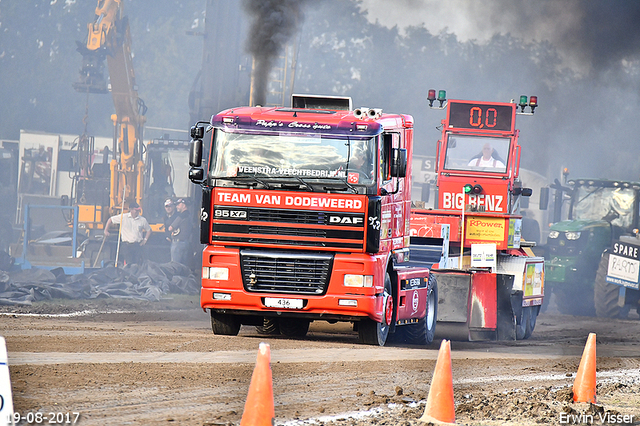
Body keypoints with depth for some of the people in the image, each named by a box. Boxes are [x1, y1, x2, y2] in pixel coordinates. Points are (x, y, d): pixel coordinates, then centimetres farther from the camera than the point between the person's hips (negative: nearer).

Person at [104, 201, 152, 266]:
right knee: (129, 264, -13)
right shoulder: (123, 217, 0)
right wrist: (106, 231, 8)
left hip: (137, 245, 3)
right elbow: (111, 220, 11)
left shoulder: (142, 220, 7)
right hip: (126, 245, -3)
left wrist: (145, 240, 11)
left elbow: (148, 230, 23)